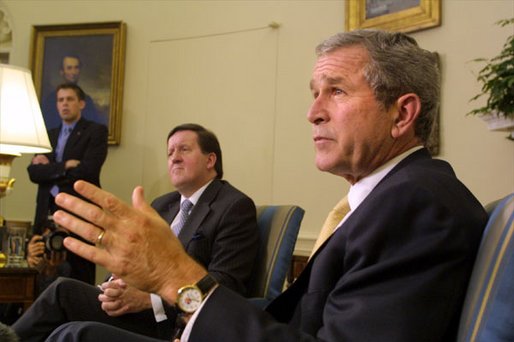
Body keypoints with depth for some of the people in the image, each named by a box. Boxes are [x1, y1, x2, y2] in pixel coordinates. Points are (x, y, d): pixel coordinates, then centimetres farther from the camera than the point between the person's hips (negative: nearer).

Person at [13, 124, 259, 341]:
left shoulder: (236, 206, -5)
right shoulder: (161, 205, 20)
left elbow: (225, 284, -15)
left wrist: (148, 299, -23)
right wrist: (116, 288, -9)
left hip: (174, 322, -7)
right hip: (138, 307, 7)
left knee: (64, 292, -17)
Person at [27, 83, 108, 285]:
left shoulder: (96, 131, 3)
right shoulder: (49, 135, 20)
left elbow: (88, 171, -12)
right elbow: (34, 172, 6)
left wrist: (49, 169, -2)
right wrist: (64, 166, -10)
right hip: (48, 215, 5)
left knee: (80, 280, -3)